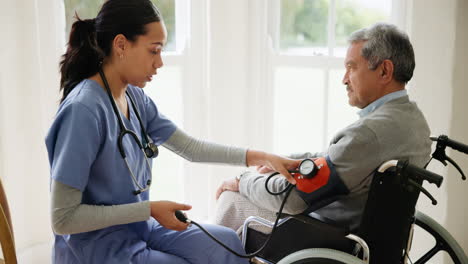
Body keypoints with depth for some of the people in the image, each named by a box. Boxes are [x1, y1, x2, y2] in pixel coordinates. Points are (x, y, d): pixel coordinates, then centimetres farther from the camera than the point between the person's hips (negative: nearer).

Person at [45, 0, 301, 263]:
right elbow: (63, 219, -23)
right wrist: (150, 210, -21)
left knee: (227, 243, -3)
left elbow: (190, 147, 7)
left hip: (138, 229, 7)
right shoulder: (83, 110, -25)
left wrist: (258, 157, -1)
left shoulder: (135, 97, 0)